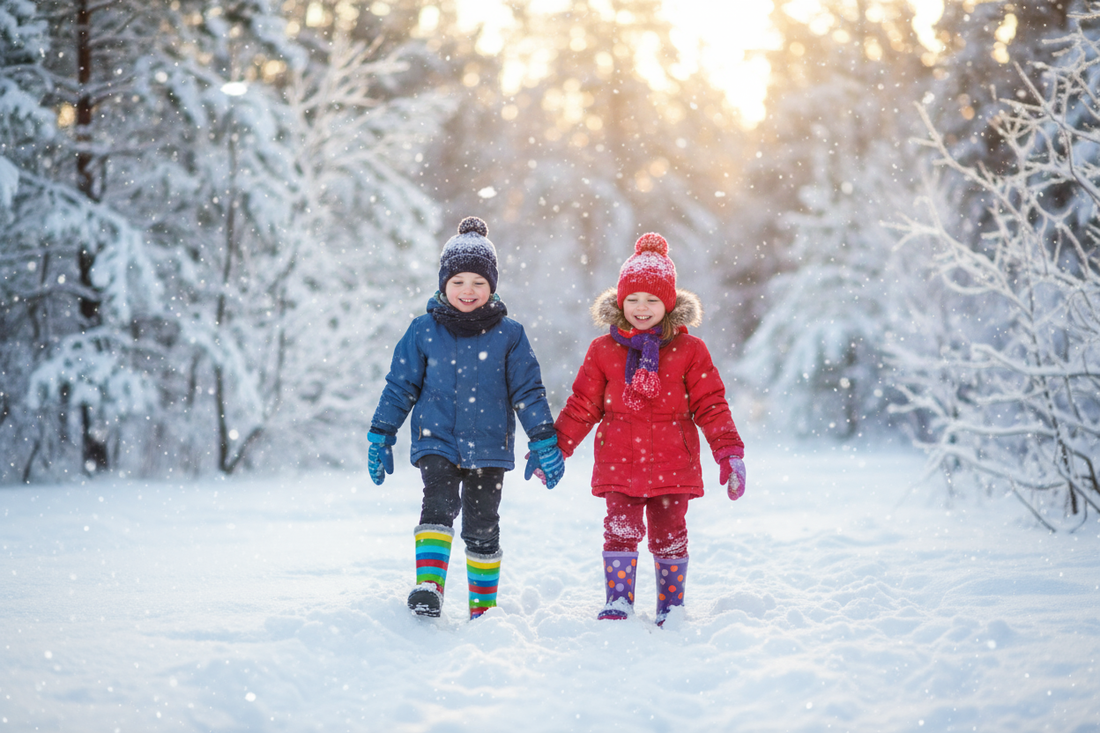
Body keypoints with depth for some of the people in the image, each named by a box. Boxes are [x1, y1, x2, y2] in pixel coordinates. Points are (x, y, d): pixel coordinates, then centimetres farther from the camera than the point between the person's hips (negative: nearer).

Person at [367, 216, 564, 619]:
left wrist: (544, 442, 1)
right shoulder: (424, 331, 1)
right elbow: (400, 386, 6)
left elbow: (528, 391, 4)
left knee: (482, 527, 5)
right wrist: (380, 436, 6)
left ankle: (483, 608, 18)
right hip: (437, 440, 0)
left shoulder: (508, 335, 1)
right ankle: (429, 589, -26)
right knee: (439, 506, -23)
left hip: (489, 447, 0)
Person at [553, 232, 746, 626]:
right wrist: (554, 447, 9)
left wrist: (729, 452, -2)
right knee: (621, 531, -8)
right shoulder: (603, 351, 5)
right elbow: (582, 406, 10)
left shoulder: (689, 351, 2)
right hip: (619, 464, 0)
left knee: (670, 535, 7)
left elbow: (710, 405, 4)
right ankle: (618, 601, 2)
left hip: (673, 464, 0)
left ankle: (671, 607, 20)